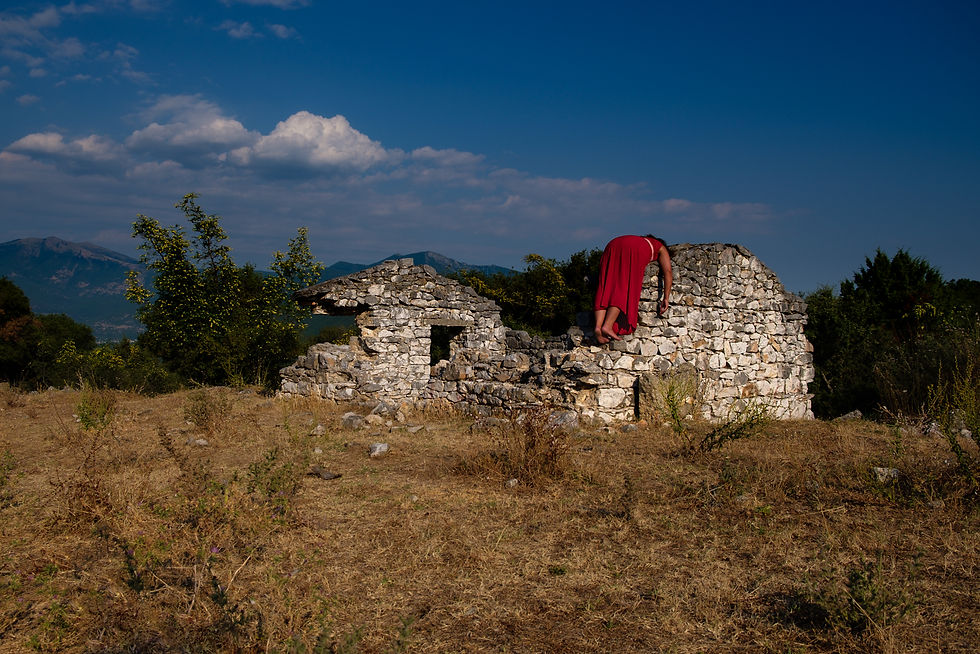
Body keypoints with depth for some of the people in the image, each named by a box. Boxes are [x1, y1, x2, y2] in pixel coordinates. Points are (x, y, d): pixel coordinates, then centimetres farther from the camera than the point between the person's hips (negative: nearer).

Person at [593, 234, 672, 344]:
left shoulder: (641, 240, 45)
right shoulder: (661, 247, 31)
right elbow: (668, 272, 17)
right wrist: (666, 298, 12)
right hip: (634, 250, -5)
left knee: (606, 288, -3)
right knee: (624, 290, -8)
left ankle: (598, 326, -21)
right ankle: (607, 326, -25)